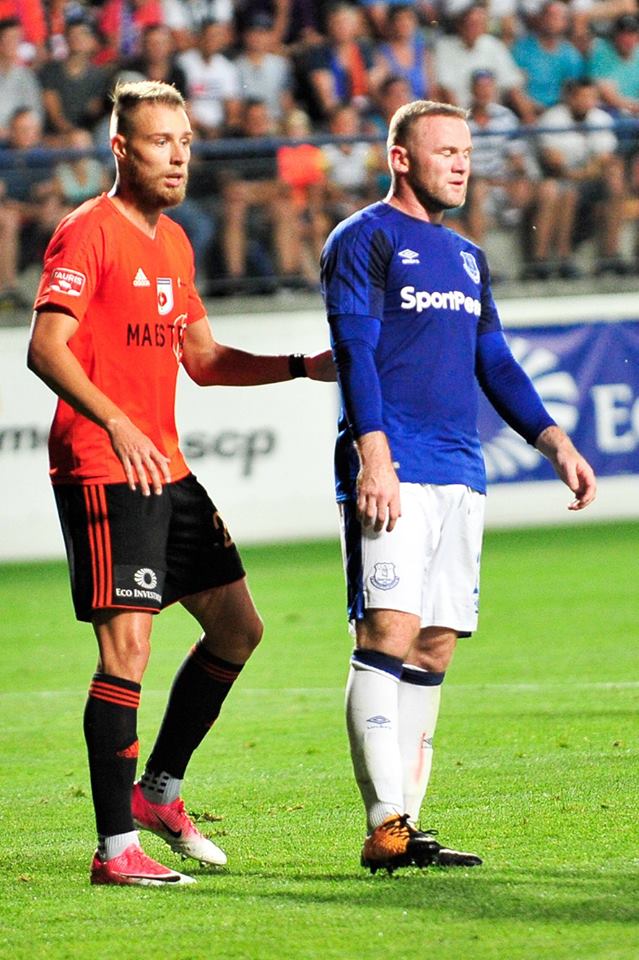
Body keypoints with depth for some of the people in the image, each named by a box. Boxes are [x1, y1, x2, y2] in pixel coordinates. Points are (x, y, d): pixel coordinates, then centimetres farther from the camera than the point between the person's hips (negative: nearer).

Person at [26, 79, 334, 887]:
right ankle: (115, 848, -10)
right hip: (101, 470, -9)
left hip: (166, 468, 9)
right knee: (127, 646, -13)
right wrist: (116, 424, -33)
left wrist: (304, 367, 16)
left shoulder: (173, 243, 17)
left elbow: (202, 359, 26)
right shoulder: (88, 234, -10)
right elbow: (46, 347, -20)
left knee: (237, 628, 12)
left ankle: (159, 790, 26)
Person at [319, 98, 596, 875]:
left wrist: (554, 441, 17)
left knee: (434, 648, 4)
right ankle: (386, 829, -18)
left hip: (459, 475, 8)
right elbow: (354, 350, -10)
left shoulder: (465, 257, 23)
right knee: (390, 632, -14)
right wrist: (373, 457, -20)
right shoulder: (362, 240, -1)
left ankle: (407, 823, 7)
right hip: (393, 473, -8)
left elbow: (494, 364, 27)